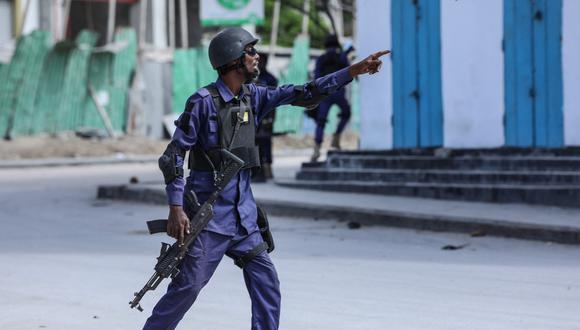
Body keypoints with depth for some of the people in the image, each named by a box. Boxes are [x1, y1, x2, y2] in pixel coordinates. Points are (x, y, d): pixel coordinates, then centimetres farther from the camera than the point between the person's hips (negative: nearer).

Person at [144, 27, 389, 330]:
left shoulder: (253, 97, 9)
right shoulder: (203, 101, -11)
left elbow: (303, 94, 8)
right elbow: (173, 155, -11)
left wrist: (354, 70, 2)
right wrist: (176, 208, -18)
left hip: (243, 214, 7)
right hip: (209, 213, -7)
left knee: (266, 283, 2)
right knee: (188, 286, -6)